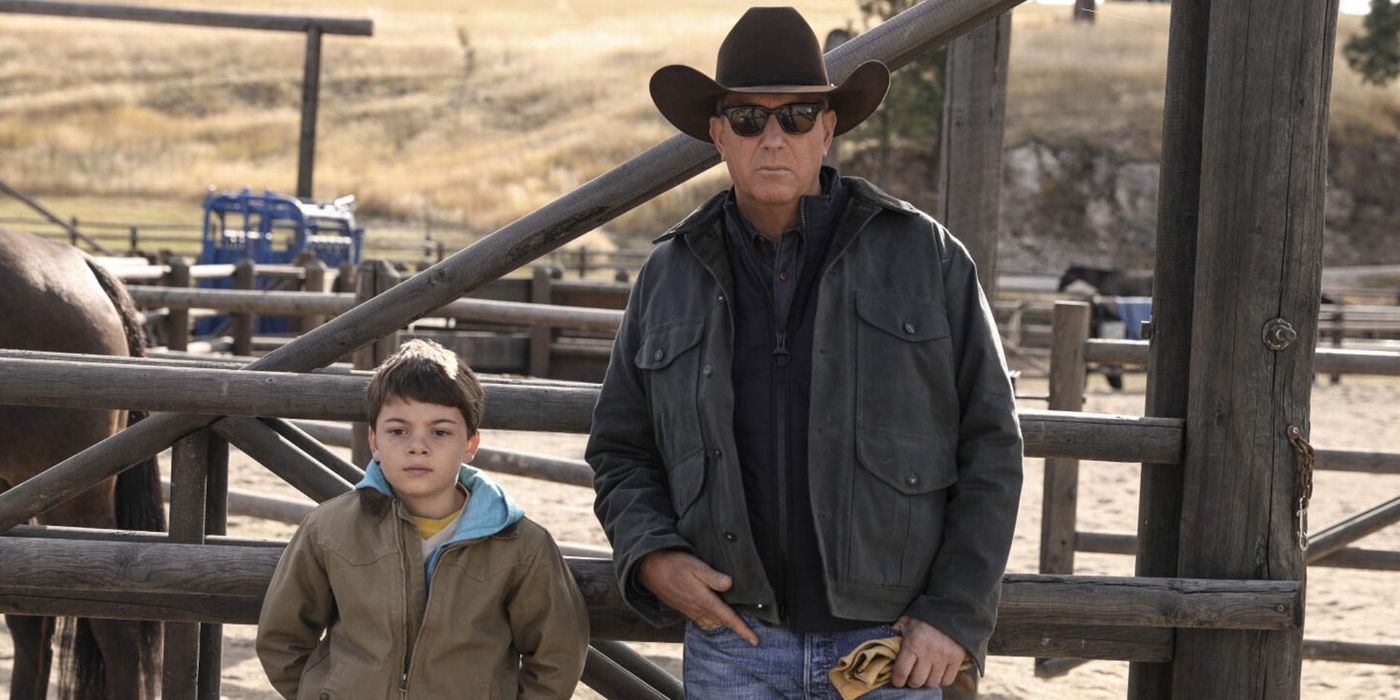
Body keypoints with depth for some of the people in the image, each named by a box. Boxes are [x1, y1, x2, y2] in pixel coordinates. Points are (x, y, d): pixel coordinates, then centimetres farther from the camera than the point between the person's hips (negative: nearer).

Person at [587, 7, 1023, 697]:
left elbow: (989, 446, 0)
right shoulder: (670, 276, 6)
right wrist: (652, 558, -7)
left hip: (890, 643, -2)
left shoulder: (925, 255, -1)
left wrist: (956, 615, -7)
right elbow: (621, 452, 13)